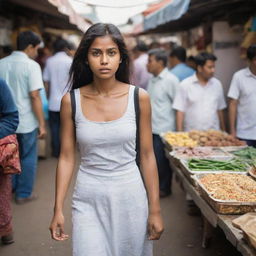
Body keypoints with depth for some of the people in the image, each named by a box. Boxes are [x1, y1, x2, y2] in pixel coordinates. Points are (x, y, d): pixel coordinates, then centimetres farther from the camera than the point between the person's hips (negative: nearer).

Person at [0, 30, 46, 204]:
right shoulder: (31, 65, -13)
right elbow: (34, 96, -18)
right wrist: (42, 124, -14)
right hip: (26, 122, -5)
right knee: (28, 159, 10)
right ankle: (24, 194, 18)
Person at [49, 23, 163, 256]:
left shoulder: (139, 97, -6)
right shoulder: (71, 101, -5)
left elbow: (147, 156, -2)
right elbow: (67, 157, 1)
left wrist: (155, 210, -1)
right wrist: (58, 209, -1)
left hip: (130, 196, 1)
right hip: (88, 200, 0)